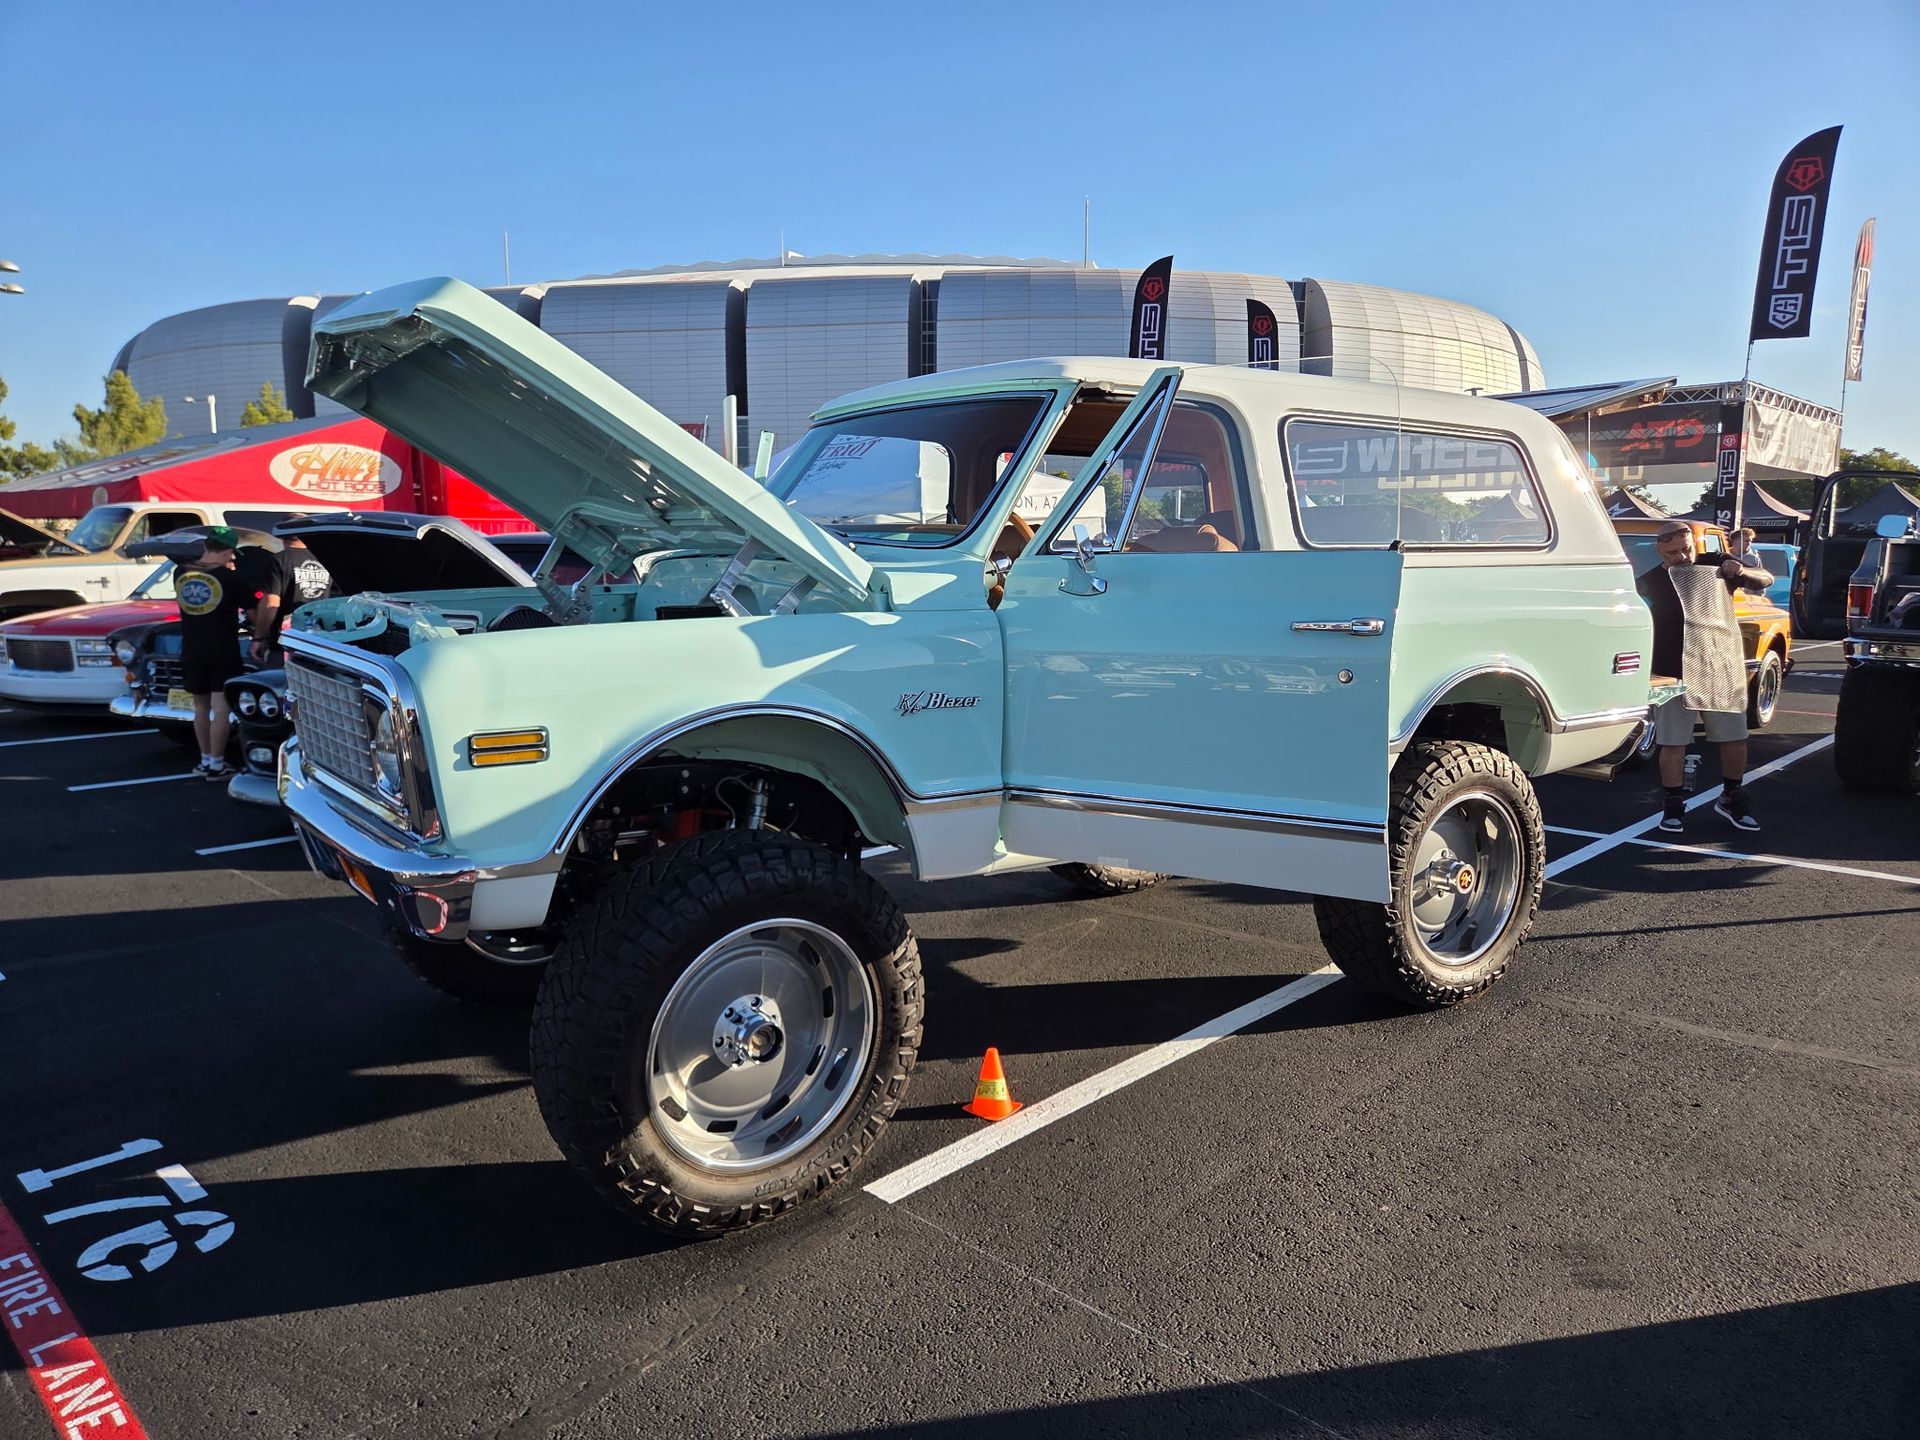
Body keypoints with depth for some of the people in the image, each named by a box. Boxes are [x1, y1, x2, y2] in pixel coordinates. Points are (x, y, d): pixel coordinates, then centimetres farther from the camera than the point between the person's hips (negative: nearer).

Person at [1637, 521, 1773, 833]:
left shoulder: (1716, 565, 6)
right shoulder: (1649, 583, 0)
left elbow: (1766, 579, 11)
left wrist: (1743, 572, -10)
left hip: (1723, 667, 2)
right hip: (1673, 673, -2)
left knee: (1735, 739, 8)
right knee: (1673, 742, -1)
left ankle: (1732, 799, 27)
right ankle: (1674, 807, 10)